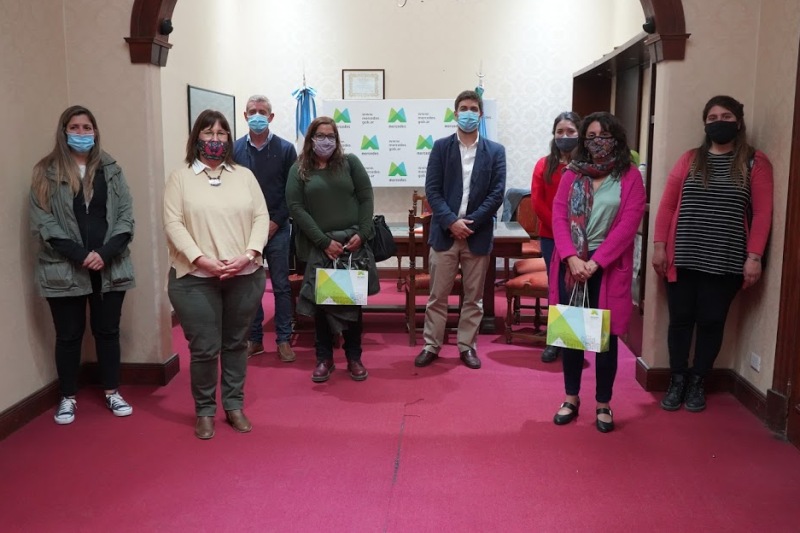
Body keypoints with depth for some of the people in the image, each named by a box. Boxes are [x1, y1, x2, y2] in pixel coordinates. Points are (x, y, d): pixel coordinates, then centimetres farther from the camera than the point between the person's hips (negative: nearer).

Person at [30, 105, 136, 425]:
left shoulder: (111, 170, 6)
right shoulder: (46, 173, 0)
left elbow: (126, 216, 0)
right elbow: (42, 222, -7)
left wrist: (105, 254, -13)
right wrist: (79, 255, -17)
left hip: (110, 268, 2)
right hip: (64, 270, -1)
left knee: (108, 331, 12)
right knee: (68, 335, 9)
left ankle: (112, 392, 25)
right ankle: (68, 398, 23)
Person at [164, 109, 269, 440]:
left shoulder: (244, 175, 10)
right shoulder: (180, 178, 3)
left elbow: (261, 217, 4)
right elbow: (173, 224, -6)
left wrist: (249, 254, -12)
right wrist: (202, 259, -18)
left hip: (244, 277, 3)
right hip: (195, 278, -2)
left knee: (236, 344, 12)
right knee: (204, 349, 0)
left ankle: (234, 406, 26)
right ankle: (204, 411, 19)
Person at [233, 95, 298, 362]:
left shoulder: (285, 149, 0)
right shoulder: (235, 149, 2)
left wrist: (275, 222, -9)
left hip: (277, 228, -1)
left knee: (281, 286, 5)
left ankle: (283, 340, 14)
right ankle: (254, 339, 19)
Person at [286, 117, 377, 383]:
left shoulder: (350, 162, 4)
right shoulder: (299, 169, 2)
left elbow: (366, 198, 3)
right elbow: (296, 207, -5)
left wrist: (362, 234, -9)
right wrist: (324, 242, -11)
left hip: (352, 243, 0)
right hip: (318, 247, 0)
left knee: (353, 301, 6)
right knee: (320, 302, 5)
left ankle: (354, 358, 19)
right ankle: (324, 359, 18)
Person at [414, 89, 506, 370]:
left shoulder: (495, 151, 4)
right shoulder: (441, 147, 3)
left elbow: (497, 194, -3)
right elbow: (432, 189, -3)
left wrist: (470, 222, -12)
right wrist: (451, 222, -15)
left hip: (478, 234, 1)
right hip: (444, 232, 0)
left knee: (474, 296, 9)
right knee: (437, 294, 6)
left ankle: (467, 346, 21)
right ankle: (431, 345, 17)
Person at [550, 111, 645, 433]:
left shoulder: (630, 177, 0)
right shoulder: (572, 174, 8)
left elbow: (627, 225, -9)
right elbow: (558, 216, 0)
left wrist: (596, 262, -16)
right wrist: (571, 258, -14)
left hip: (608, 267, -2)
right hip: (571, 264, 3)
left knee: (605, 335, 4)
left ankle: (603, 404, 18)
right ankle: (571, 398, 22)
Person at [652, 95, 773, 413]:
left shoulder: (755, 163, 3)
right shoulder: (689, 160, 7)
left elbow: (762, 214, -2)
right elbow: (667, 205, 6)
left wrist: (754, 257, -9)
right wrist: (659, 246, -1)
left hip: (724, 263, -1)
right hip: (682, 259, 1)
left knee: (711, 322, 7)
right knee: (680, 320, 6)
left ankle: (698, 382, 22)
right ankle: (677, 380, 20)